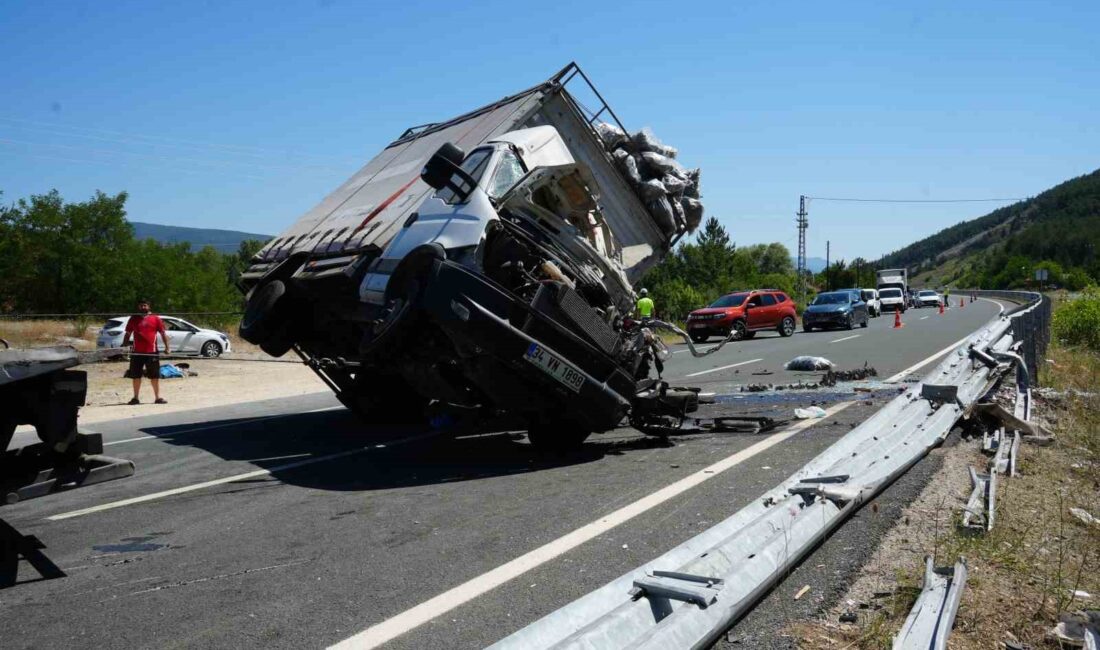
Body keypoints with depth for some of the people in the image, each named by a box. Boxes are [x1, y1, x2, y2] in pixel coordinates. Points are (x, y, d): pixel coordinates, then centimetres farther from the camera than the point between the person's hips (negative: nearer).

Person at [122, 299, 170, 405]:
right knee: (136, 376, 7)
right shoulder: (133, 319, 10)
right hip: (137, 352, 2)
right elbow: (128, 333, 15)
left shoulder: (155, 318, 4)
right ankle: (135, 398, 16)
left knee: (155, 376, 3)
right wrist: (124, 344, 1)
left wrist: (167, 347, -4)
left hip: (152, 352, -2)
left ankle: (157, 397, 9)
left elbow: (163, 333, 4)